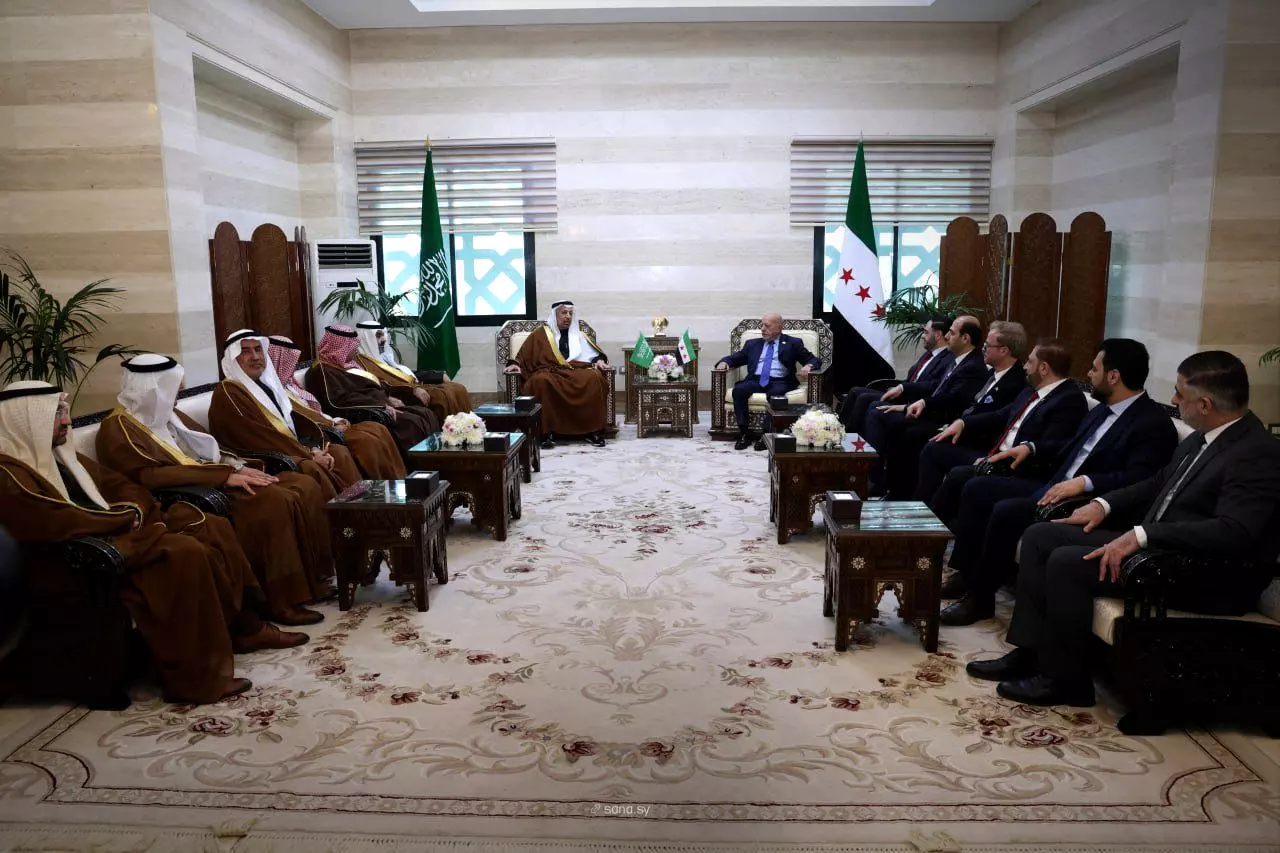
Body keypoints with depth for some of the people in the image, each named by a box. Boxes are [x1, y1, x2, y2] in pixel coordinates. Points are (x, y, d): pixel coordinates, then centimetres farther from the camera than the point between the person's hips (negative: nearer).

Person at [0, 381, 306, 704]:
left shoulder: (60, 455, 18)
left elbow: (118, 485, 18)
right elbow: (59, 523, -25)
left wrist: (136, 513, -4)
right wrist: (127, 517, -13)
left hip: (113, 531, 10)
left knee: (212, 527, -3)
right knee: (184, 552, -30)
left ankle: (244, 625, 5)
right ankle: (193, 677, -26)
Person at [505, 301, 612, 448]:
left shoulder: (579, 335, 26)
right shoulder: (541, 334, 20)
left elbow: (595, 352, 18)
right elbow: (524, 355, 13)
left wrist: (599, 360, -4)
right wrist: (515, 364, -7)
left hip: (577, 370, 2)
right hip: (550, 371, -2)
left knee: (595, 378, -32)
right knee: (541, 380, -39)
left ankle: (594, 431, -30)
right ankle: (548, 432, -37)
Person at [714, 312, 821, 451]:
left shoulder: (793, 343, 14)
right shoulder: (752, 344, 23)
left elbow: (814, 360, 10)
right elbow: (734, 358, 24)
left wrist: (808, 366, -14)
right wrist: (724, 362, 0)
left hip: (780, 382, -3)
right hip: (756, 380, 3)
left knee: (775, 394, -38)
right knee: (738, 390, -29)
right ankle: (744, 433, -21)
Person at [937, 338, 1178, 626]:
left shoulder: (1154, 423, -12)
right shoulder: (1102, 410, 17)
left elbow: (1139, 479, -23)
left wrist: (1085, 482, -32)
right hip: (1055, 488, 10)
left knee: (1006, 511, -29)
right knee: (977, 488, 0)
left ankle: (980, 596, -12)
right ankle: (966, 575, 3)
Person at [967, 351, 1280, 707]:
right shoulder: (1202, 437, 9)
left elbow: (1233, 533, -32)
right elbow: (1159, 483, 21)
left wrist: (1140, 535, -33)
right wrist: (1104, 504, 5)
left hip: (1210, 574, -10)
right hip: (1158, 543, 10)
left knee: (1067, 562, -24)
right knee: (1040, 536, 1)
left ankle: (1065, 679, -6)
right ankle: (1030, 651, 2)